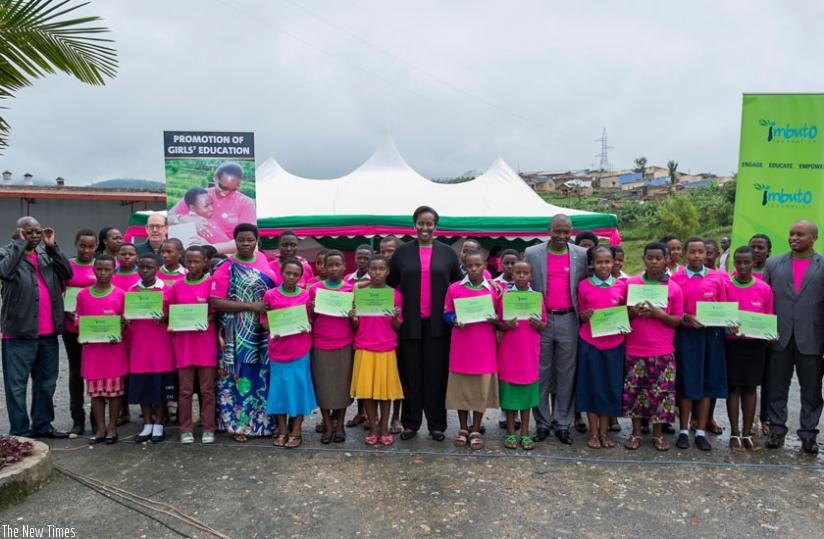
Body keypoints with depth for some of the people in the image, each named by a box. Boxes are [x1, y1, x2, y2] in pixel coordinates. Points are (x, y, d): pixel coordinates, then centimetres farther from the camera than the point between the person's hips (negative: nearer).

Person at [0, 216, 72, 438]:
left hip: (48, 332, 6)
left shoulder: (46, 253, 12)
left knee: (47, 381, 15)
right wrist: (20, 244, -15)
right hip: (19, 331, -5)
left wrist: (52, 247, -5)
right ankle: (20, 431, 12)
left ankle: (43, 425, 27)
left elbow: (66, 273, 0)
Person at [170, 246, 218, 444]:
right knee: (185, 389, 6)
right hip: (183, 341, 2)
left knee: (207, 388, 4)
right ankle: (186, 429, 15)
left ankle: (208, 429, 12)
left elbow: (218, 310, 1)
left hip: (206, 340, -2)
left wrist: (209, 319, -15)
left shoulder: (211, 283, -2)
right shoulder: (177, 286, 7)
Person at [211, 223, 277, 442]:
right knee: (240, 375, 1)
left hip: (263, 332, 5)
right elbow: (216, 302, -14)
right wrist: (250, 306, -19)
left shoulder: (263, 259, 7)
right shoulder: (226, 268, -7)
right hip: (238, 335, -4)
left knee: (263, 375, 10)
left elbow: (274, 287, 20)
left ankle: (263, 420, 22)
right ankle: (237, 423, 13)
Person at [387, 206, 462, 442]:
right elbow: (391, 284, 7)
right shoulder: (402, 252, 5)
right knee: (410, 373, 6)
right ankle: (410, 423, 17)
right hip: (409, 323, 0)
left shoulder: (448, 253, 6)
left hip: (437, 324, 0)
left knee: (436, 373, 5)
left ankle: (436, 424, 16)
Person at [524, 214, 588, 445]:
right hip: (540, 320, 0)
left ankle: (564, 424, 16)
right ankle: (542, 423, 16)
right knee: (541, 373, 6)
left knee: (566, 374, 6)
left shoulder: (581, 255, 5)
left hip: (568, 320, 1)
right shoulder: (531, 253, 3)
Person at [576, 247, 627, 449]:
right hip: (590, 342, -1)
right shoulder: (584, 285, 1)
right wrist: (585, 316, -13)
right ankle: (593, 432, 16)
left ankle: (604, 431, 20)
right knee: (591, 385, 4)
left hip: (613, 342, 1)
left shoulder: (621, 286, 4)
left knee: (611, 385, 5)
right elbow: (580, 316, 8)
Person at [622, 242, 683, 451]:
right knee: (634, 390, 5)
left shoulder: (674, 288, 1)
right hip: (635, 349, 1)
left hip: (663, 351, 0)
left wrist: (659, 315, -15)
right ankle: (636, 432, 19)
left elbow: (678, 321, 2)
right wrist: (633, 312, -12)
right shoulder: (630, 283, 3)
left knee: (662, 391, 2)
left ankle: (658, 433, 18)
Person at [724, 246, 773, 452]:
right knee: (734, 387, 3)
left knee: (750, 387, 7)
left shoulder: (764, 289, 0)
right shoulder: (725, 286, -5)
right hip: (732, 343, -2)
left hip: (755, 344, 2)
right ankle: (735, 434, 10)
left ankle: (747, 434, 15)